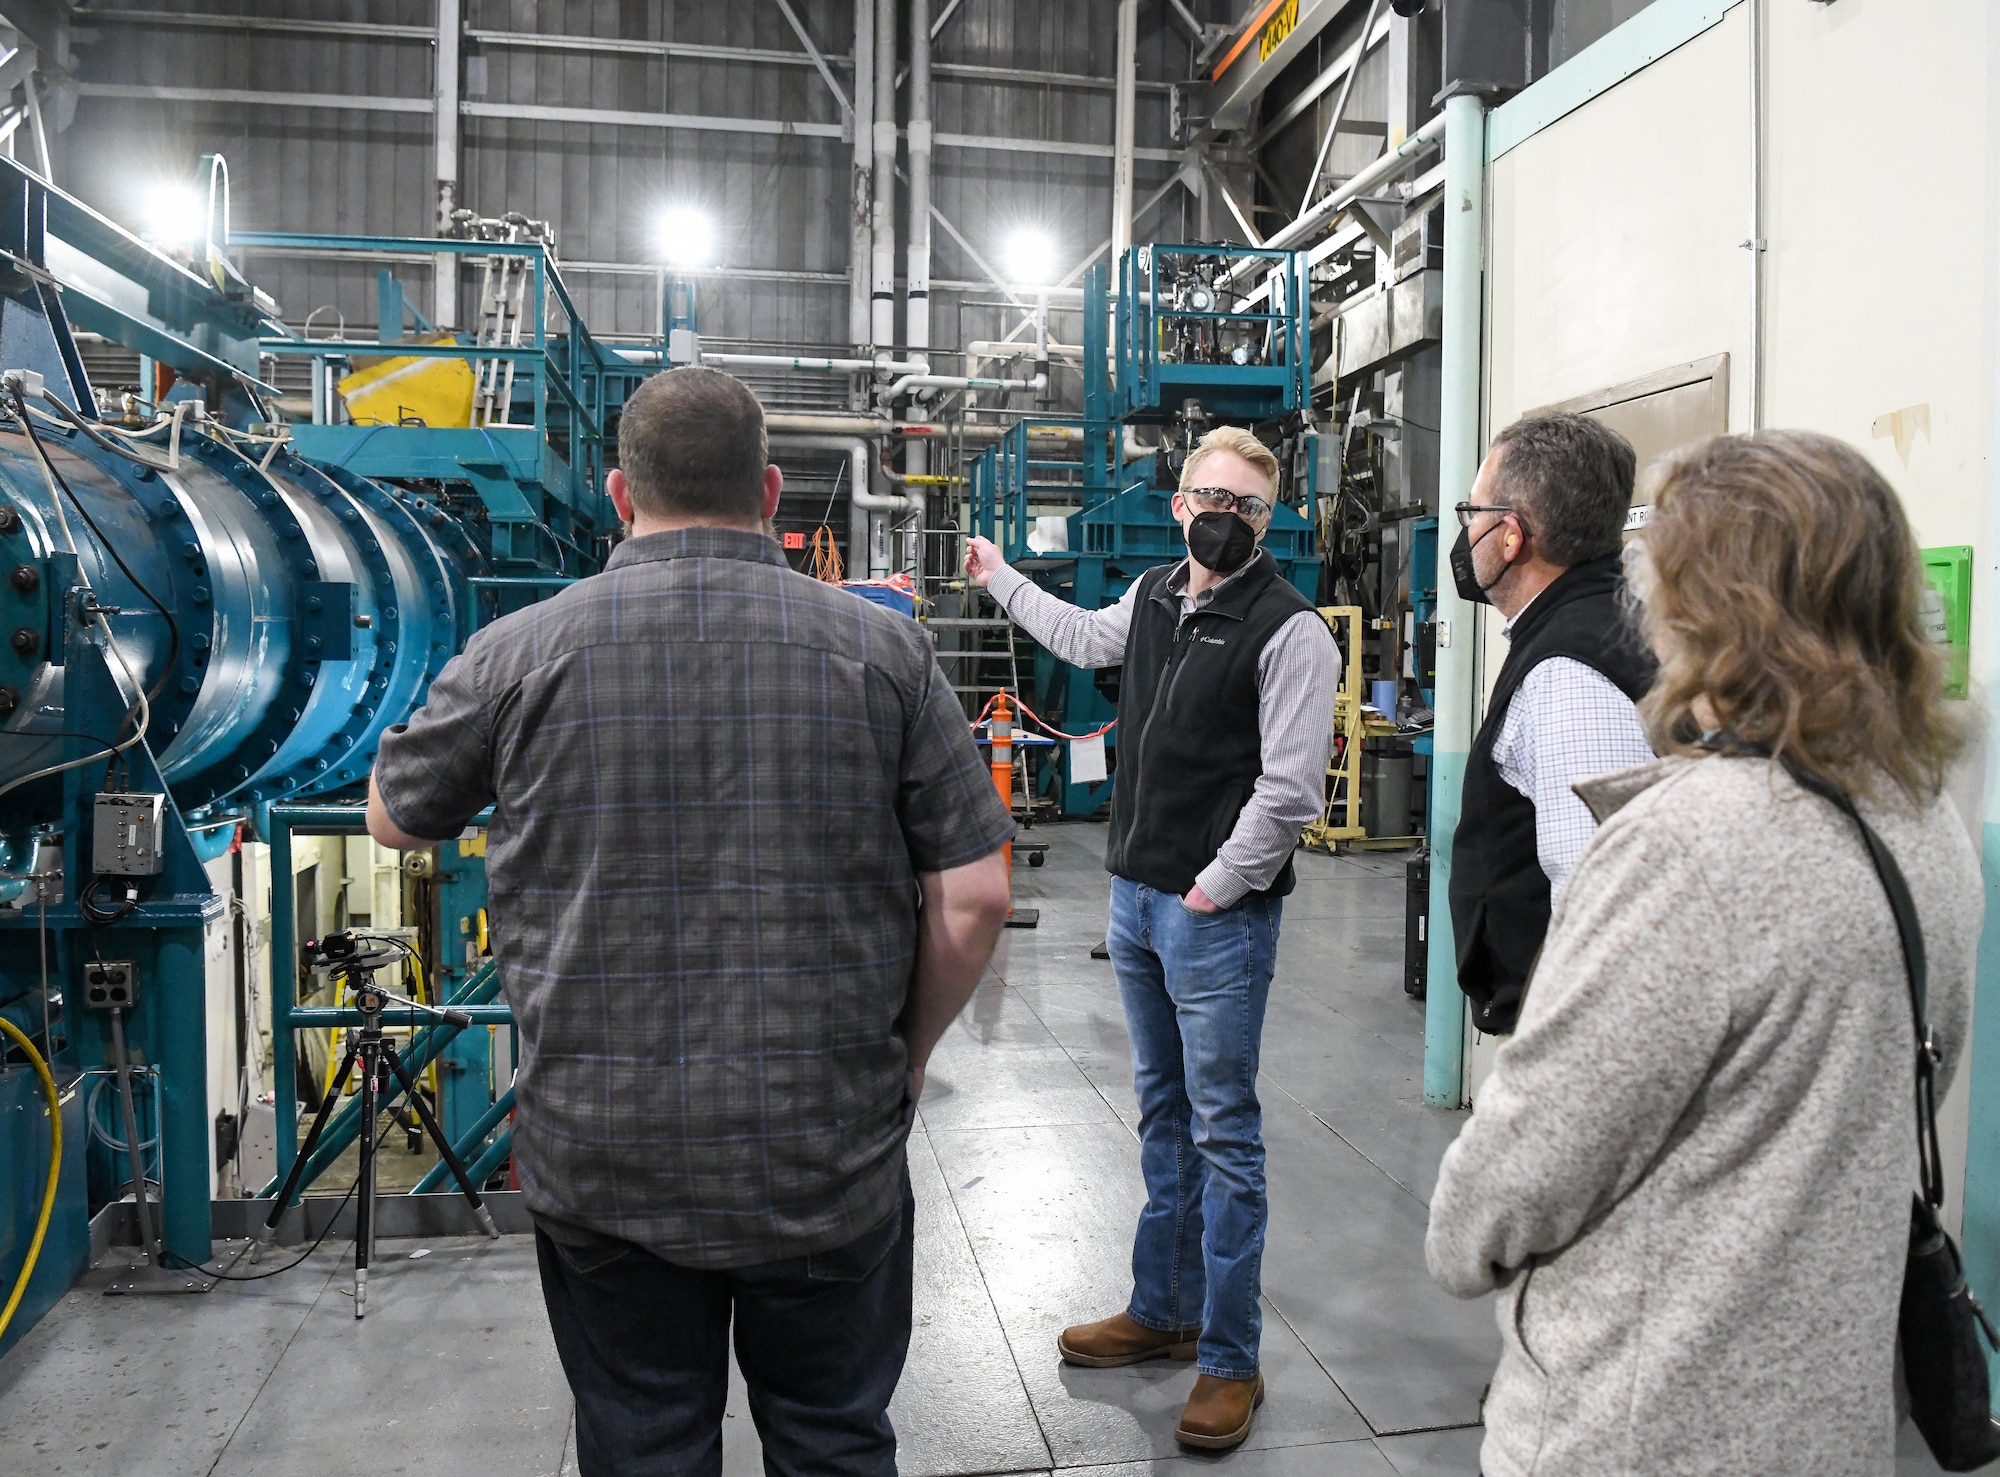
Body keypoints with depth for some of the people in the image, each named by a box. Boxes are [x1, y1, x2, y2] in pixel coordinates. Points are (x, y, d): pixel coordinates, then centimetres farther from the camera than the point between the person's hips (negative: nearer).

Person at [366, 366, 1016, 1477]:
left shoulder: (519, 653, -7)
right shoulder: (882, 648, -6)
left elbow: (393, 819, 11)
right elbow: (972, 898, -6)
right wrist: (904, 1056, 9)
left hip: (603, 1165, 0)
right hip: (831, 1160, 0)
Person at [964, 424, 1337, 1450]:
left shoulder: (1289, 631, -14)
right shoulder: (1154, 595, 9)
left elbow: (1290, 789, -18)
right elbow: (1088, 639, 32)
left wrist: (1219, 889, -15)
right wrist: (1001, 581, 43)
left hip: (1219, 916, -7)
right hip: (1136, 900, 8)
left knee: (1224, 1135, 1)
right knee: (1162, 1116, 18)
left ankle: (1230, 1360, 15)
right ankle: (1162, 1313, 34)